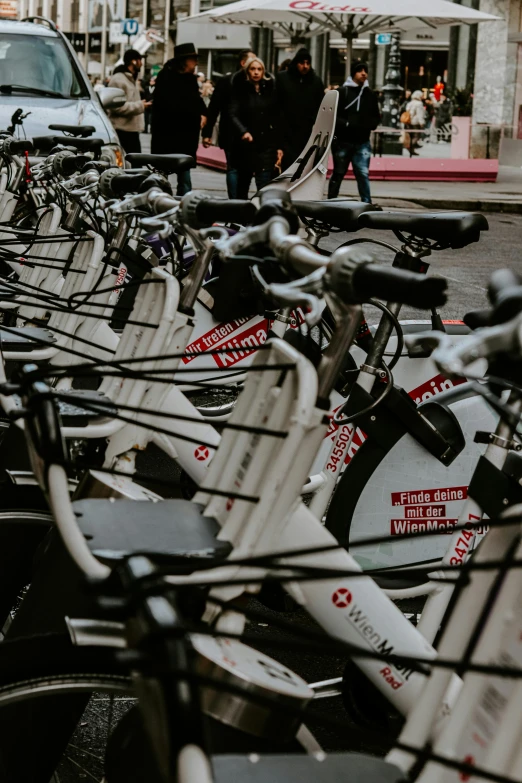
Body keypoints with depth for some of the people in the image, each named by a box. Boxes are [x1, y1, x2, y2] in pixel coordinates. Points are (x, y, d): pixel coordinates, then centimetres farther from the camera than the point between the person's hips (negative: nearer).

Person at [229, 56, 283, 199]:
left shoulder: (270, 89, 8)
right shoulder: (240, 89, 2)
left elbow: (277, 120, 8)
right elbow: (233, 114, -12)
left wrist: (279, 146, 4)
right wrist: (243, 131, -31)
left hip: (266, 145, 0)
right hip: (245, 145, 0)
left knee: (264, 187, -11)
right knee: (242, 185, 11)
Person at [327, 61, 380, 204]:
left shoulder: (370, 94, 11)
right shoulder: (342, 92, -1)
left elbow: (376, 117, 16)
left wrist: (368, 125, -5)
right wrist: (346, 124, -19)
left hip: (362, 142, 2)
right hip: (342, 141, -2)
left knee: (363, 174, -7)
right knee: (338, 174, 8)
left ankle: (367, 204, -4)